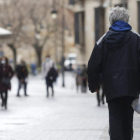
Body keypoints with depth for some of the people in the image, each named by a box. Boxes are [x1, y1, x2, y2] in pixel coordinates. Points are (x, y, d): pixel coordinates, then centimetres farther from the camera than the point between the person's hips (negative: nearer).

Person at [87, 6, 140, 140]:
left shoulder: (104, 40, 4)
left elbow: (93, 65, 3)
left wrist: (94, 85, 13)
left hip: (112, 87, 0)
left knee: (115, 117, -1)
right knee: (127, 118, 12)